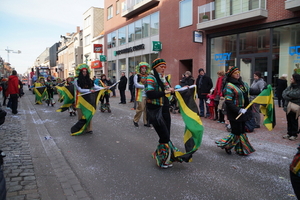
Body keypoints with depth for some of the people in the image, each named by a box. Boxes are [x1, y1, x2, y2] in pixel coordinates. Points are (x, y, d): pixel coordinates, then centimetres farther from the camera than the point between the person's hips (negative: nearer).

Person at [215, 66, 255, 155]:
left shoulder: (242, 84, 8)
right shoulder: (229, 86, -15)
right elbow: (228, 102, -20)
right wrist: (239, 110, -24)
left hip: (242, 112, 8)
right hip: (234, 114, -7)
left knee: (242, 131, 14)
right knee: (236, 132, -2)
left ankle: (241, 150, 27)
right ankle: (224, 144, 20)